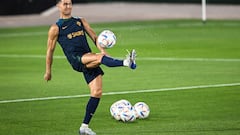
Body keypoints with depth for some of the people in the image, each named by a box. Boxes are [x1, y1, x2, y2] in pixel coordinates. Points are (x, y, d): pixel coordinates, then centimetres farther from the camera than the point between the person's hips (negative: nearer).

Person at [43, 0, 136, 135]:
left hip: (89, 60, 5)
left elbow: (94, 37, 17)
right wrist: (48, 71, 16)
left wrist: (102, 49, -2)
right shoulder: (56, 28, 10)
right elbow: (50, 50, 14)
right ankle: (126, 62, -54)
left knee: (97, 92, -4)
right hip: (76, 59, -5)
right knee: (100, 57, -33)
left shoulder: (81, 21, 23)